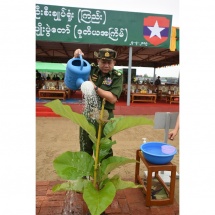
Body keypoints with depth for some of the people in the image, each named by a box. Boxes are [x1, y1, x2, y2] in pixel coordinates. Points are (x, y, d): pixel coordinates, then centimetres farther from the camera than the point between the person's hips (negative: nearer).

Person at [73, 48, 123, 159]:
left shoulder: (117, 76, -7)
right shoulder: (91, 69, 0)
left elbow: (112, 99, -18)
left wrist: (95, 87, -21)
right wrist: (76, 57, -8)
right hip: (87, 114, 3)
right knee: (85, 149, 18)